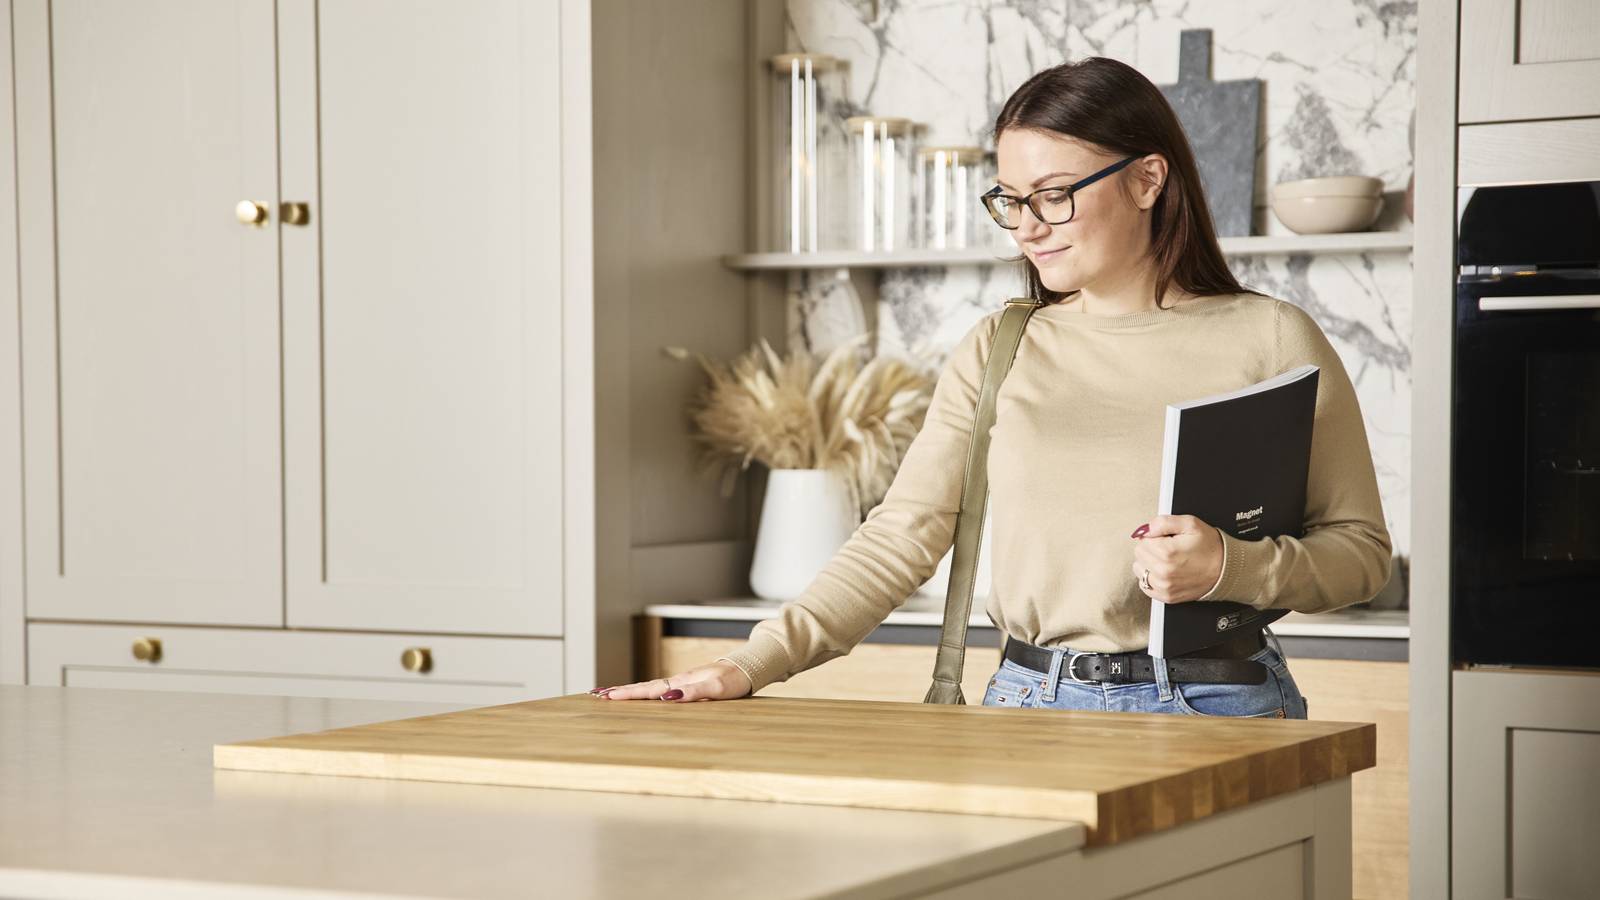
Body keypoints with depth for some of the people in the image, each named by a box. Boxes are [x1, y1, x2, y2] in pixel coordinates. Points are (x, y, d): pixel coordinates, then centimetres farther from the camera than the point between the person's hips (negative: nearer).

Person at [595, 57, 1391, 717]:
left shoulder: (1270, 341, 0)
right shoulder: (997, 353, 8)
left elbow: (1359, 547, 3)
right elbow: (901, 537, 2)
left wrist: (1231, 566, -16)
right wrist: (752, 664, -10)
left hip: (1215, 714, -2)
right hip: (1029, 705, 2)